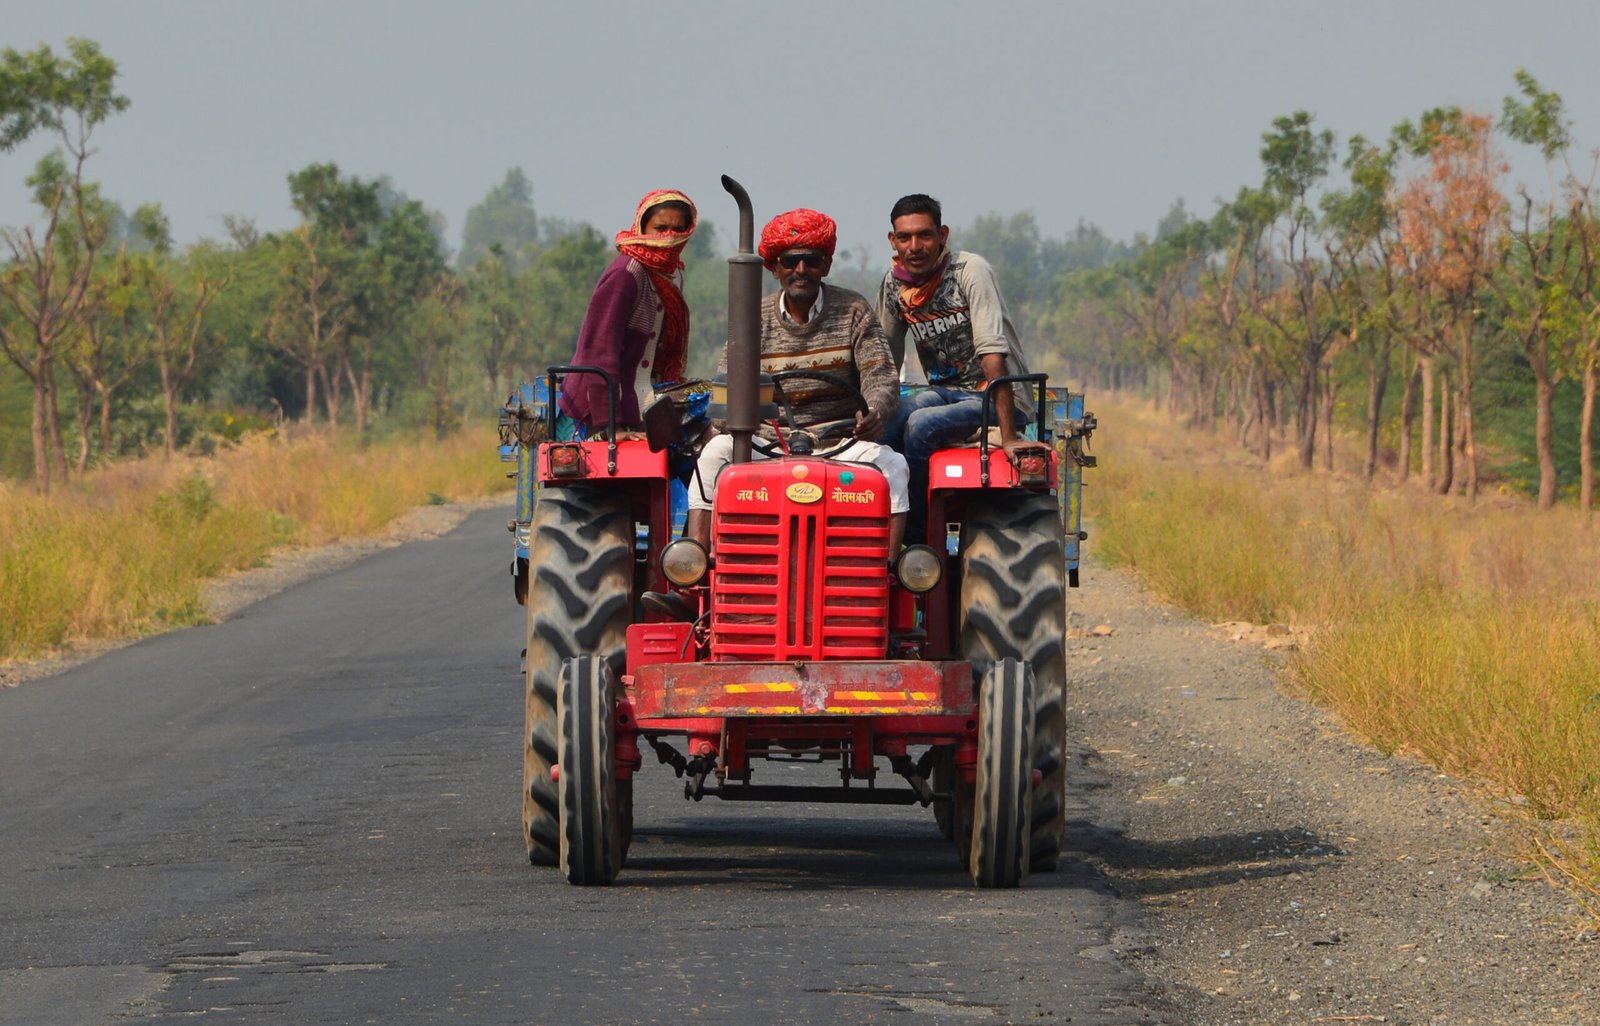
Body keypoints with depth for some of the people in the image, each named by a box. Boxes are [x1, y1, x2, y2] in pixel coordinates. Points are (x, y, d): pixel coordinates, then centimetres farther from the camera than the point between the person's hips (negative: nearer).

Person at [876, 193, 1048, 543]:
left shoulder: (970, 271, -16)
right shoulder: (895, 284, 3)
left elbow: (993, 354, -24)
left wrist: (1009, 436, -31)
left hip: (997, 399, -5)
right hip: (944, 393, 5)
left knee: (921, 424, -31)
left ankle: (914, 537, -20)